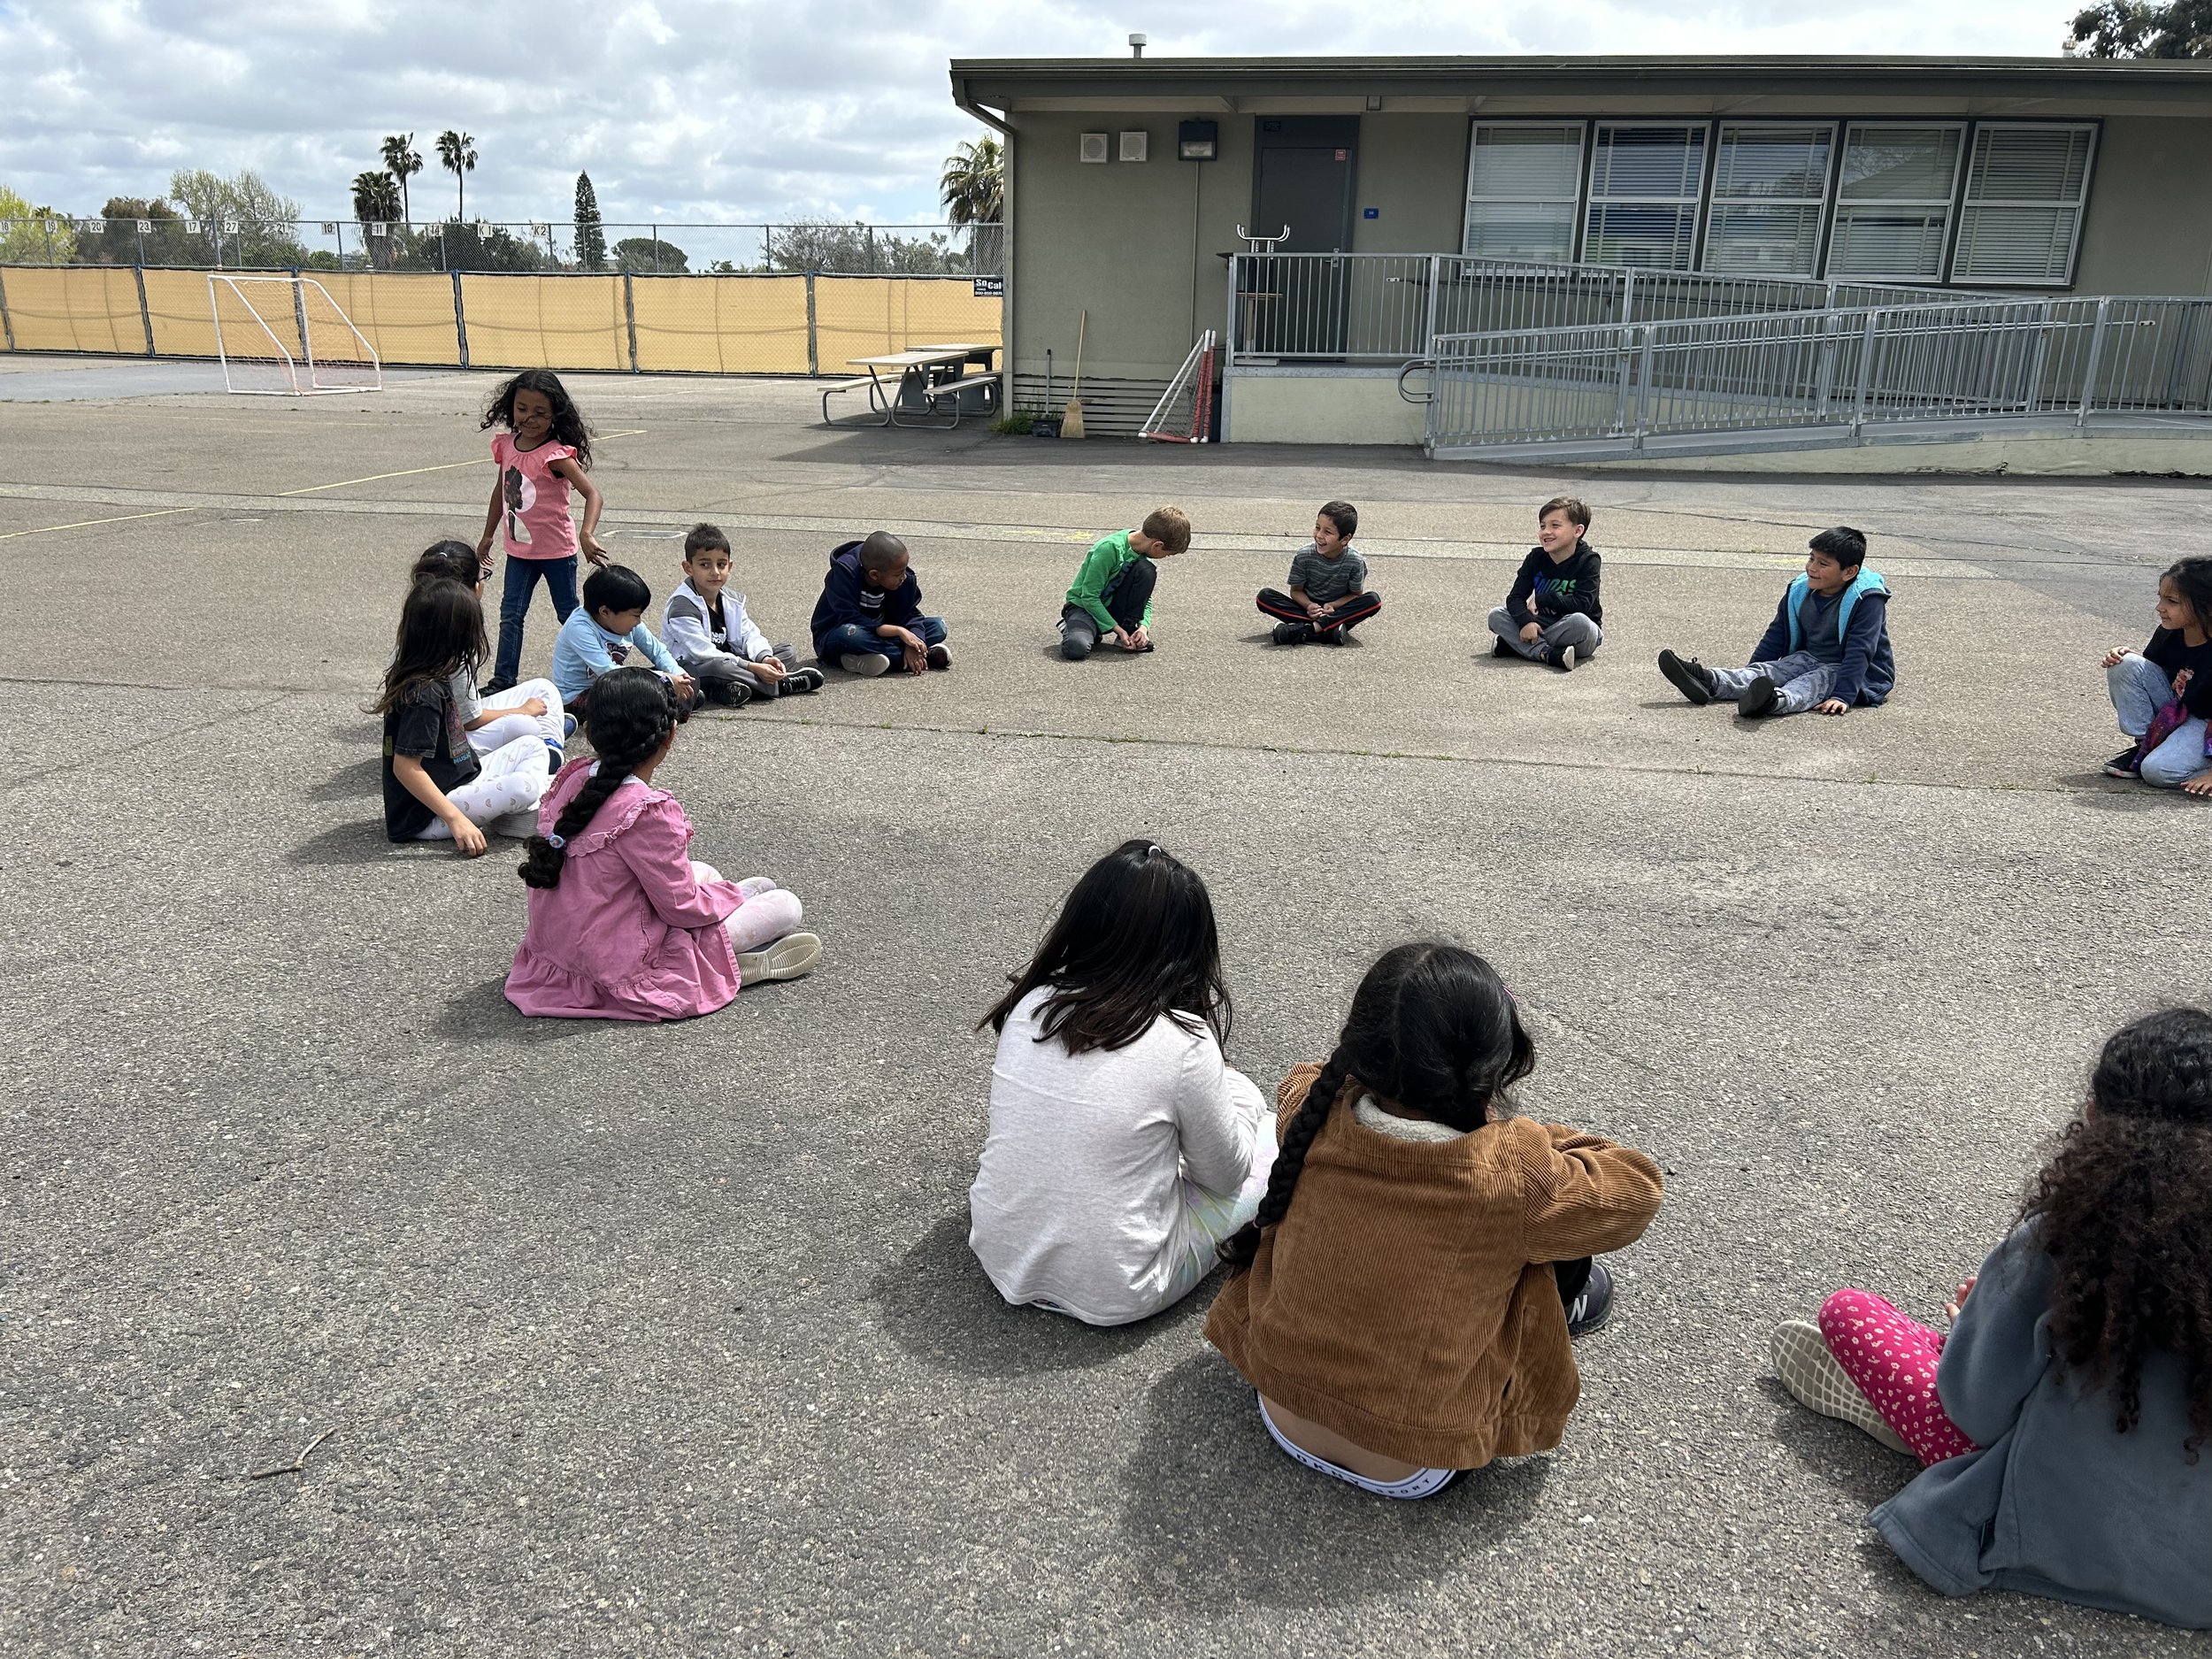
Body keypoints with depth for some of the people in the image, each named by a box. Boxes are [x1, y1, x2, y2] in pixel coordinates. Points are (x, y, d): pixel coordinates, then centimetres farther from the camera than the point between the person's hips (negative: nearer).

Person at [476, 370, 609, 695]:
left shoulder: (556, 454, -20)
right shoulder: (506, 445, 0)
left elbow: (592, 494, -29)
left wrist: (587, 535, -44)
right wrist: (488, 535, 22)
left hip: (556, 549, -5)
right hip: (519, 549, 6)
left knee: (569, 614, 8)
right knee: (510, 614, 7)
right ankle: (503, 680, 14)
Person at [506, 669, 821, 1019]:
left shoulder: (570, 780, -1)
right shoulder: (649, 811, -26)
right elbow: (681, 907, -18)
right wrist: (731, 893, 3)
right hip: (621, 973, -9)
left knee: (703, 872, 27)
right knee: (786, 906, -4)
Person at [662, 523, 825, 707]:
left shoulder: (732, 600, 8)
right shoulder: (681, 607, -18)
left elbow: (750, 634, 3)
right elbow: (704, 654, -25)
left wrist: (765, 657, -21)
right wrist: (753, 667, -30)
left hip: (729, 661, 8)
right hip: (693, 669, -8)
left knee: (788, 653, 1)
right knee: (720, 667, -42)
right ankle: (780, 685, -23)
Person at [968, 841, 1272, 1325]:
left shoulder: (1030, 1006, -6)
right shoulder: (1184, 1046, -21)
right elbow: (1225, 1175, -4)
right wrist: (1232, 1086, 14)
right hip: (1110, 1297, -5)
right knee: (1272, 1140, 10)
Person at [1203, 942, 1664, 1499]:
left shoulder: (1311, 1115, -18)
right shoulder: (1513, 1178, -28)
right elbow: (1636, 1190, -7)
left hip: (1282, 1418, 4)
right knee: (1565, 1214, 7)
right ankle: (1553, 1314, 37)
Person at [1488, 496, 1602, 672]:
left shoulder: (1588, 560, -11)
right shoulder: (1536, 557, 1)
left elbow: (1582, 603, -22)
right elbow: (1515, 597, -7)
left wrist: (1541, 600, -19)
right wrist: (1526, 621, -27)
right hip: (1542, 624, 4)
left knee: (1580, 621, -39)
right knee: (1496, 616, -15)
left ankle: (1518, 645, -24)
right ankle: (1548, 654, -32)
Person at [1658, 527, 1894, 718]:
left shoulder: (1868, 600, -17)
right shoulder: (1799, 592, 3)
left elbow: (1859, 653, -25)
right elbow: (1776, 637, 10)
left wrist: (1843, 697, -35)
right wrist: (1750, 679, 8)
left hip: (1861, 677, -6)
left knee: (1814, 681, -36)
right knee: (1769, 669, -19)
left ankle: (1776, 700, -69)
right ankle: (1708, 681, -43)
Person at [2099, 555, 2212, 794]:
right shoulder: (2168, 633, -8)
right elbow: (2148, 665, 13)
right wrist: (2123, 654, -12)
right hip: (2172, 711, 7)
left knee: (2158, 771, -34)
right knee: (2125, 665, -15)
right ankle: (2144, 745, -4)